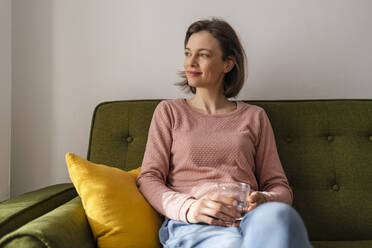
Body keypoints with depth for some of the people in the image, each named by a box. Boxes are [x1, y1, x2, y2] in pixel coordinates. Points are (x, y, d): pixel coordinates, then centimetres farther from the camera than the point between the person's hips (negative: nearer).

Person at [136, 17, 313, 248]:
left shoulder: (254, 116, 19)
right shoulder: (169, 111, 18)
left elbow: (280, 186, 17)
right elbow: (148, 178, 8)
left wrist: (265, 201, -9)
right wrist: (188, 208, -13)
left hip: (250, 219, 3)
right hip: (192, 225, -2)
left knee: (278, 215, -38)